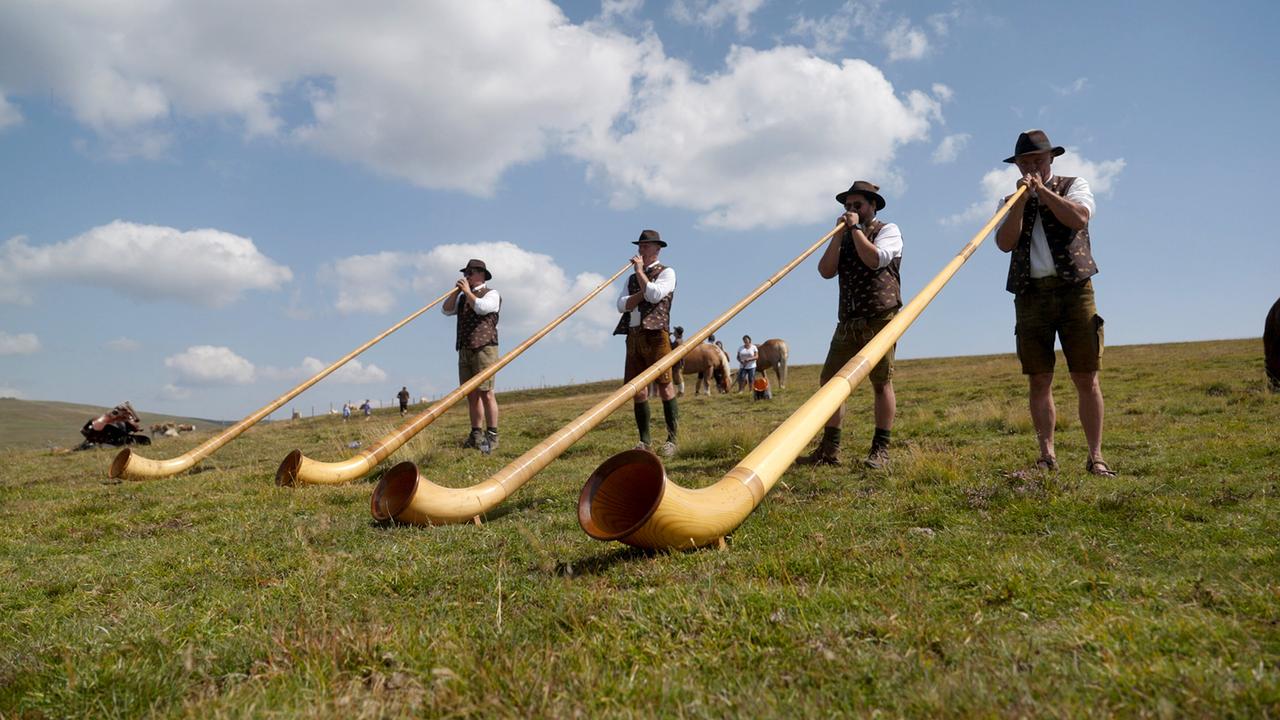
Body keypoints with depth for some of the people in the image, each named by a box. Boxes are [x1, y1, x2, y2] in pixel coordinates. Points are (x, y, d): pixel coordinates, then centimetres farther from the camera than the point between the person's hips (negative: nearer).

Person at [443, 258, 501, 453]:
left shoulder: (491, 294, 2)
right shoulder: (462, 297, 24)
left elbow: (481, 307, -17)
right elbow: (446, 310, 12)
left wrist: (467, 291, -6)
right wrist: (457, 291, 4)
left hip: (484, 348, -7)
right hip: (465, 350, 7)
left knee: (485, 392, -11)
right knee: (471, 394, 6)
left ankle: (492, 436, -9)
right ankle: (476, 435, 10)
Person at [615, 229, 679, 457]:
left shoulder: (666, 272, 7)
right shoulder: (632, 278, 23)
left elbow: (653, 295, -11)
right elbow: (622, 305, 9)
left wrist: (639, 271, -3)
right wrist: (642, 294, -6)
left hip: (655, 334, -6)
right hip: (633, 335, 6)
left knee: (664, 385, -8)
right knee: (637, 389, 3)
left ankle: (672, 440, -6)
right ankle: (644, 441, 8)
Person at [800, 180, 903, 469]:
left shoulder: (888, 230, 5)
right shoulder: (844, 237, 20)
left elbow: (875, 259, -15)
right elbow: (826, 270, 4)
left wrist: (856, 228, -6)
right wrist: (839, 233, -1)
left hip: (880, 319, -5)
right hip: (848, 323, 5)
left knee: (881, 383, -4)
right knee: (830, 380, -1)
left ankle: (880, 450, 2)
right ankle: (829, 450, 3)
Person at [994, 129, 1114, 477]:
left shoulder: (1074, 185, 13)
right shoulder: (1012, 202, 17)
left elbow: (1078, 218, -9)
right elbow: (1004, 243, 0)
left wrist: (1043, 190, -6)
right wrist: (1022, 200, -6)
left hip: (1074, 289, -2)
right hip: (1030, 294, 2)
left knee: (1086, 378, -4)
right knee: (1039, 380, -1)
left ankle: (1096, 457, 0)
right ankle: (1047, 455, 4)